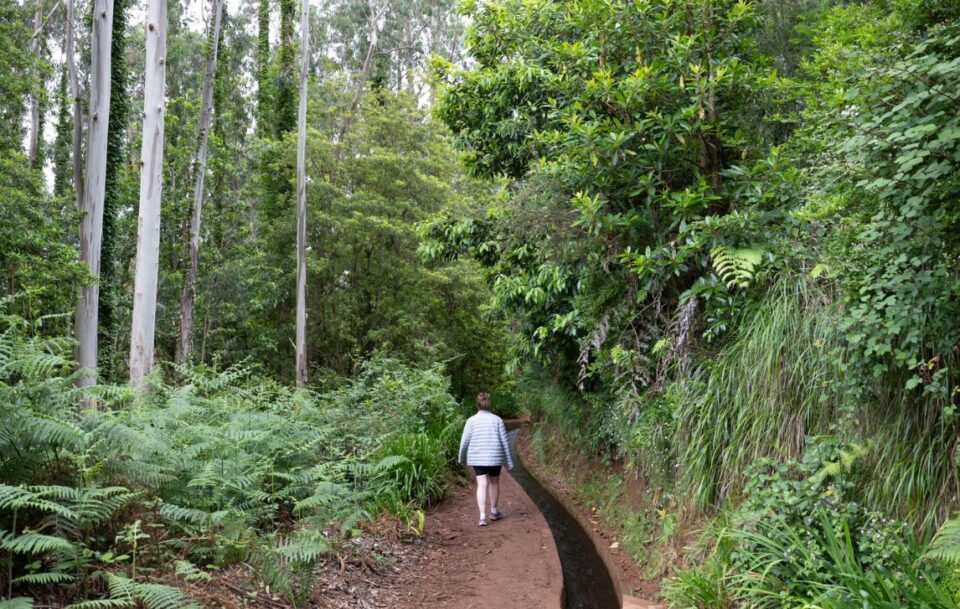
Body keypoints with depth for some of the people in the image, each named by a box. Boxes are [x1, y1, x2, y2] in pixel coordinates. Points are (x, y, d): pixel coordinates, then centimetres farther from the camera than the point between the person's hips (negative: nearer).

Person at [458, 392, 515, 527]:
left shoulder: (471, 420, -4)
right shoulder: (497, 420, -3)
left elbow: (465, 441, -2)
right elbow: (505, 441, -1)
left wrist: (461, 457, 14)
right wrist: (509, 461, 6)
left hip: (477, 458, 0)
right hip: (495, 457, 1)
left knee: (482, 485, -1)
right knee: (494, 482, 18)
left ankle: (482, 516, -13)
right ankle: (494, 511, 32)